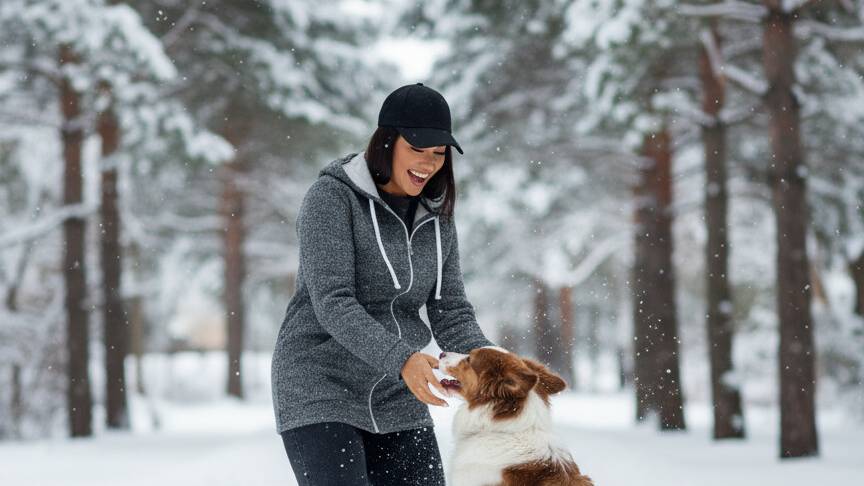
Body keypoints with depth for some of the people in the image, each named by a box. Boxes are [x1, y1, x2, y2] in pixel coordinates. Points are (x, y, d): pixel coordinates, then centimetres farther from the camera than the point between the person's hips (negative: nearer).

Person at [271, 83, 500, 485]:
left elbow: (450, 313, 7)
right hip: (320, 389, -6)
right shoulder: (331, 197, -11)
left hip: (396, 399, 6)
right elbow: (332, 303, -21)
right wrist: (400, 359, -35)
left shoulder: (436, 217, 8)